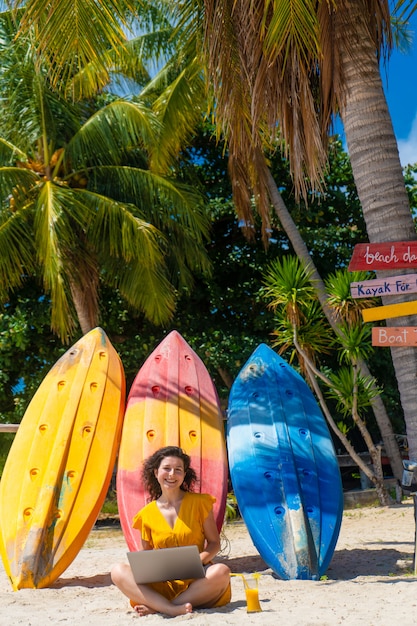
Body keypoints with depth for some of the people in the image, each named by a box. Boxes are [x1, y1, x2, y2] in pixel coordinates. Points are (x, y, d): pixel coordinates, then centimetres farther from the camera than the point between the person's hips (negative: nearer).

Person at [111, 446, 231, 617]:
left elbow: (214, 543, 4)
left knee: (221, 571, -33)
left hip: (196, 580, -1)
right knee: (118, 571, -22)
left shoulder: (199, 503, 3)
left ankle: (157, 607, -26)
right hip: (161, 584, 1)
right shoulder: (146, 514, 6)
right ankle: (172, 609, -36)